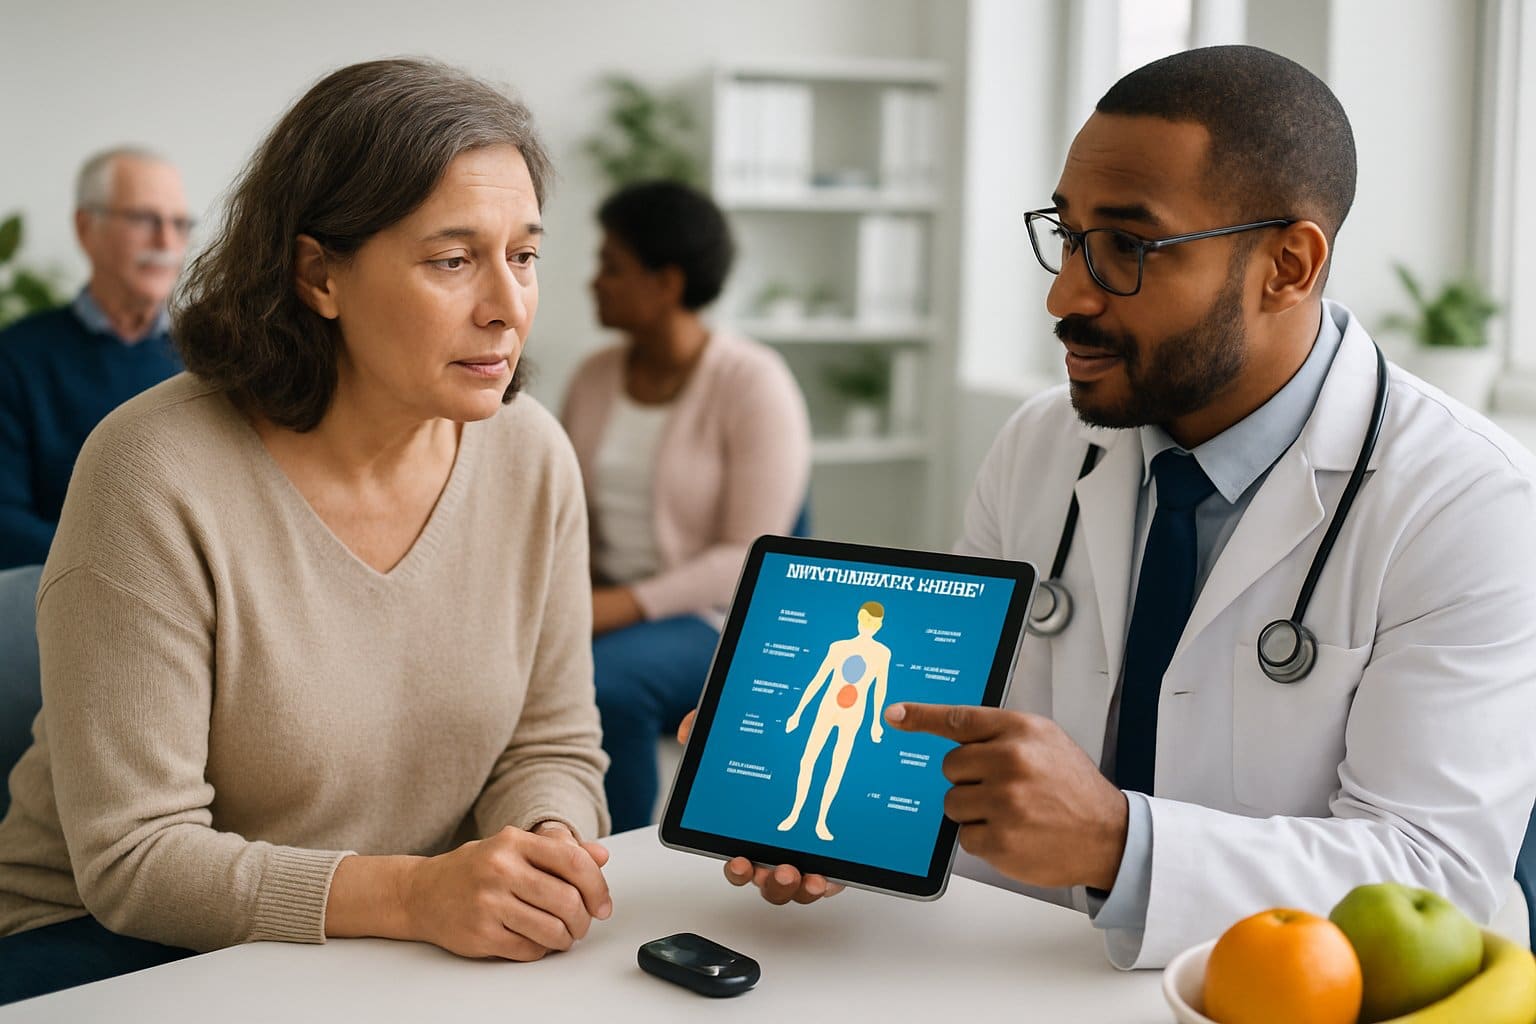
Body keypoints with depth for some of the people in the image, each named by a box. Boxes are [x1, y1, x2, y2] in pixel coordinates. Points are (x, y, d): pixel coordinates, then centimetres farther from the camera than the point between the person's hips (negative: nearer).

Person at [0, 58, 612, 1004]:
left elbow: (553, 747, 5)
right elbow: (133, 856, -19)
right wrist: (413, 894, -31)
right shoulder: (159, 473, -19)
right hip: (118, 944, -4)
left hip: (400, 950, 4)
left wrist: (549, 851, -19)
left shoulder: (532, 458, -3)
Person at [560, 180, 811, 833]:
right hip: (603, 606, 5)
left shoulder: (755, 386, -8)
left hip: (715, 621, -5)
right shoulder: (596, 376, 10)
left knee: (604, 678, -35)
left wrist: (626, 605, -22)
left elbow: (747, 559, -13)